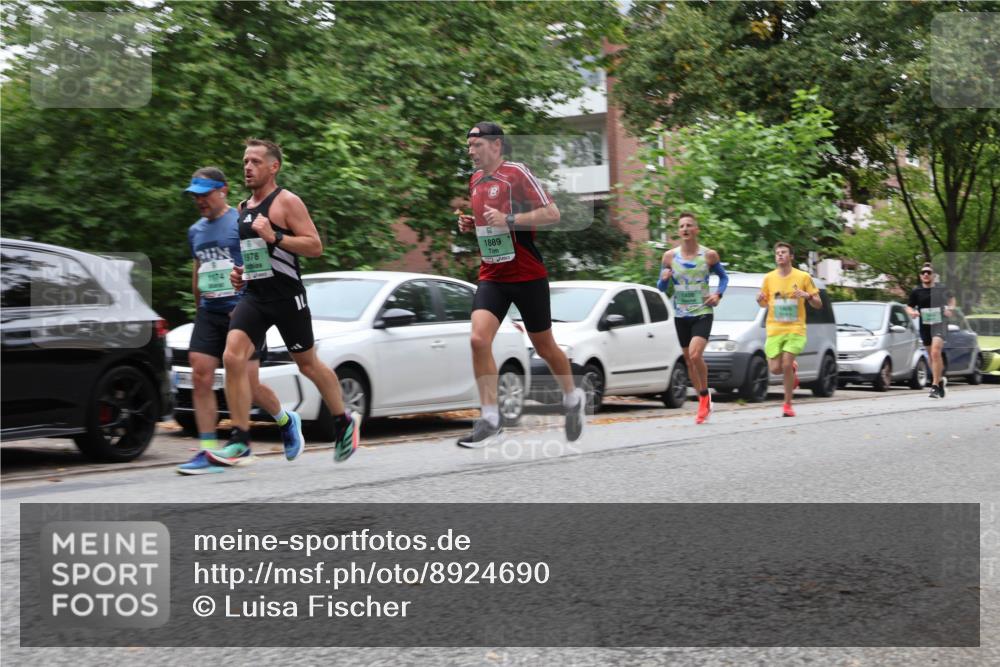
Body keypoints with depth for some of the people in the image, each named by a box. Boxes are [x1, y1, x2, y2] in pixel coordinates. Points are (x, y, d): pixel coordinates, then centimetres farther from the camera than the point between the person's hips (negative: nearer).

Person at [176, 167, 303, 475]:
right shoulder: (195, 231, 14)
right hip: (209, 313, 6)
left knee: (248, 384, -5)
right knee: (200, 378, -9)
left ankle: (287, 421, 25)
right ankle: (208, 452, -6)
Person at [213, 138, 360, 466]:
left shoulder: (287, 202, -6)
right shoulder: (243, 208, 16)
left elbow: (315, 245, -13)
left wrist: (275, 236, -23)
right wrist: (238, 271, 11)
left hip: (287, 297, -6)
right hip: (254, 296, 6)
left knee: (308, 365, 8)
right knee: (232, 357, -15)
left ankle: (344, 422, 30)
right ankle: (240, 440, -12)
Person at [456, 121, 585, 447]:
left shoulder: (517, 173, -11)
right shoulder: (475, 181, 11)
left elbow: (552, 213, -16)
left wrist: (507, 219, -24)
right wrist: (471, 224, 6)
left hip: (528, 276, -5)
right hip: (492, 276, 5)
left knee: (544, 346, 8)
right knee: (478, 340, -16)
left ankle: (573, 398, 35)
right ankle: (489, 418, -11)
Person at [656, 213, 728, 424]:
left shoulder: (709, 255, -4)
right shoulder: (670, 256, 0)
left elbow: (723, 276, 11)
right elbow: (661, 288, 7)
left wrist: (718, 294, -7)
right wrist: (664, 279, -16)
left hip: (702, 313, -3)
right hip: (681, 315, 3)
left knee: (695, 355, -22)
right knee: (689, 360, 8)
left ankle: (705, 395, 0)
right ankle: (704, 402, 23)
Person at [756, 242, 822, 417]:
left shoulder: (803, 277, 0)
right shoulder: (769, 278, 6)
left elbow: (818, 304, 5)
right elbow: (764, 304, 18)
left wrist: (808, 296, -16)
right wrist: (760, 300, -6)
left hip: (795, 329, -3)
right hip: (774, 330, 3)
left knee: (786, 365, -15)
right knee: (775, 369, -5)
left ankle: (787, 404, 2)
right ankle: (792, 369, 32)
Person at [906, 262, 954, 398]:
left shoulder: (941, 290, 1)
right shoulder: (916, 292, 1)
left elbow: (951, 299, 19)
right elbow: (909, 306, 9)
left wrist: (950, 308, 0)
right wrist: (912, 312, -14)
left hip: (939, 325, -3)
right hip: (925, 327, 3)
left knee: (935, 352, -22)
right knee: (932, 356, 13)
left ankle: (935, 385, -21)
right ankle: (941, 379, 37)